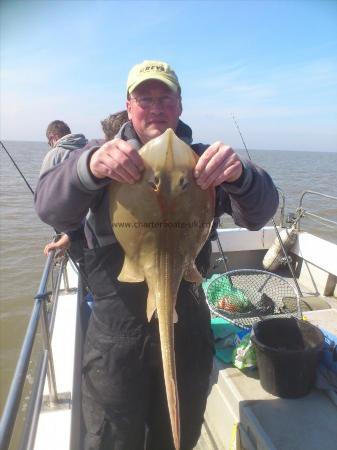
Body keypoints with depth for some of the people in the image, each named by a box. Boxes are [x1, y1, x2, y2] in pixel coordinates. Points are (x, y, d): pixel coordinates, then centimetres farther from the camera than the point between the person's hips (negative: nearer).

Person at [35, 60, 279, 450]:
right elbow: (50, 209, -18)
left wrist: (241, 175, -37)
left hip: (189, 327, 2)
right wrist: (88, 167, -39)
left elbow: (259, 213, -14)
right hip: (116, 333, -1)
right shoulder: (106, 159, -2)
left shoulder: (203, 160, -1)